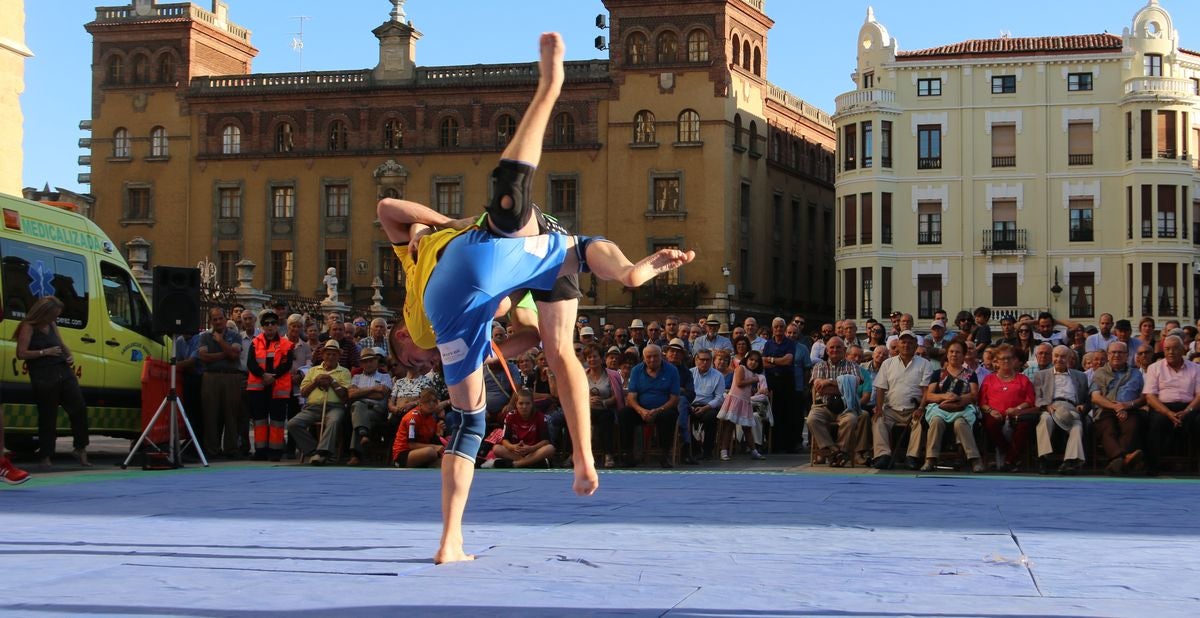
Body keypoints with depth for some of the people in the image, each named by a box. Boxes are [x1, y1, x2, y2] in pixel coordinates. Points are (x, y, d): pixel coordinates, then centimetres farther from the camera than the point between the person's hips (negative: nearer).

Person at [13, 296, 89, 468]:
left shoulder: (52, 325, 14)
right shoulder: (29, 327, -6)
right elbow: (21, 354, -13)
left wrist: (70, 356, 7)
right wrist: (45, 352, -17)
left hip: (64, 371, 6)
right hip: (44, 376, -6)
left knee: (79, 409, 1)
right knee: (48, 416, -1)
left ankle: (81, 449, 12)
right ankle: (46, 456, 9)